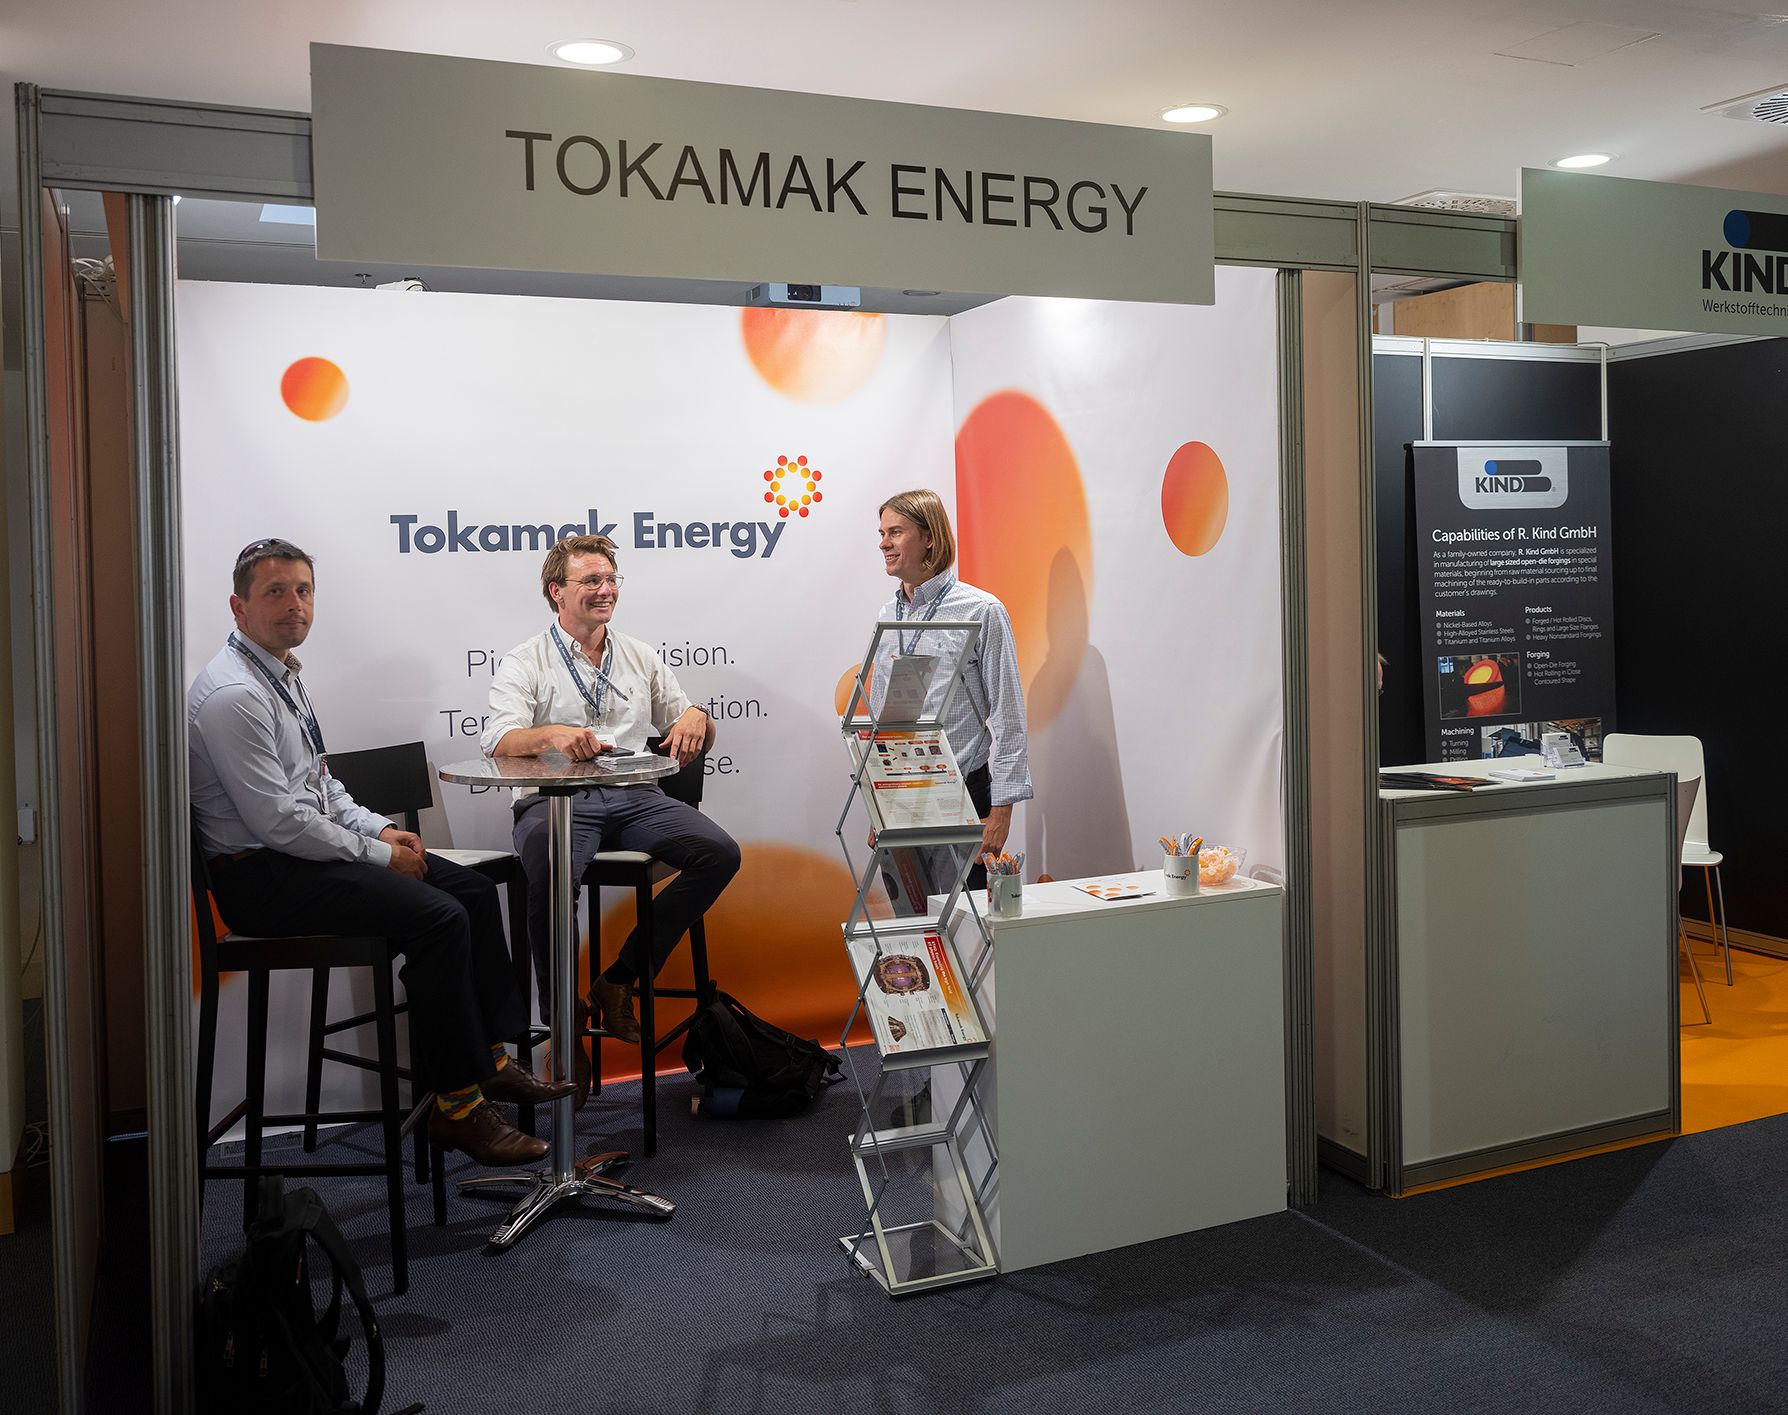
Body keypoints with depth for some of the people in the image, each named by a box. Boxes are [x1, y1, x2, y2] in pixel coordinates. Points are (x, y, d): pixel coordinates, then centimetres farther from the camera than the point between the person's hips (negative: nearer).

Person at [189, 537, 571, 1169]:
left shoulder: (284, 674, 13)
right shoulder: (233, 694, -19)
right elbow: (278, 822, -23)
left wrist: (381, 829, 6)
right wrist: (377, 852, -14)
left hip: (305, 850, 10)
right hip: (261, 877, -10)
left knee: (474, 889, 5)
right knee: (439, 917, -24)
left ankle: (489, 1059, 12)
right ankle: (456, 1106, -14)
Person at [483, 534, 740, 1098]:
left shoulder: (640, 656, 20)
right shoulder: (526, 662, 7)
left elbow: (689, 730, 19)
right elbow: (499, 741, -9)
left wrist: (695, 718, -7)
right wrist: (553, 735, -31)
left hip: (634, 797, 4)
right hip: (556, 798, -4)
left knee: (719, 854, -21)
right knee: (550, 872, -37)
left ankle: (619, 981, -11)